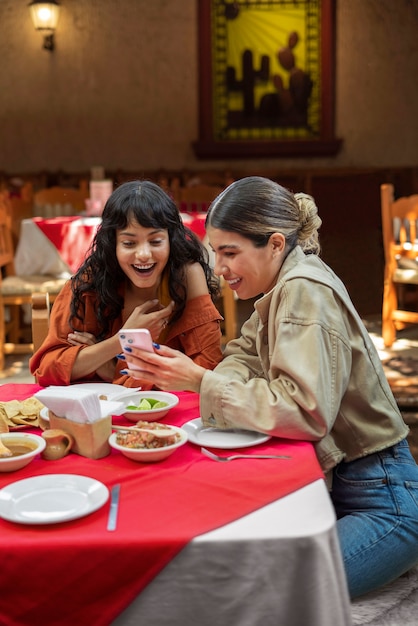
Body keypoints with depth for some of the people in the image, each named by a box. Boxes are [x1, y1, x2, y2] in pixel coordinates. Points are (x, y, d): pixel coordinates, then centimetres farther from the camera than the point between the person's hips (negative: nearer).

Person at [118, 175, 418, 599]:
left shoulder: (305, 291, -20)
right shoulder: (286, 286, 9)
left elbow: (305, 410, -29)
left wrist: (202, 381, -26)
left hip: (380, 500, -10)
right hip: (330, 481, 10)